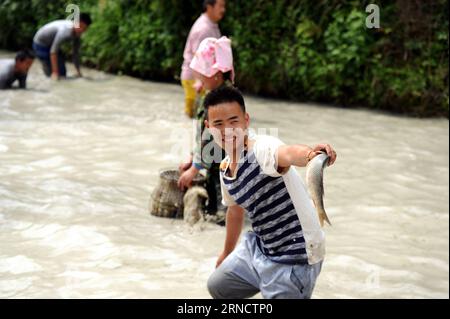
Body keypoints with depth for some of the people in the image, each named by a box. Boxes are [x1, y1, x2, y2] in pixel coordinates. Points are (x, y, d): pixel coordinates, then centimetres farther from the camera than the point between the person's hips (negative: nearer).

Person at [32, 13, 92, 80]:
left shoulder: (77, 34, -11)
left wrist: (78, 71, 2)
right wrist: (55, 72, -40)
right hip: (41, 44, -9)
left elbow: (75, 53, 2)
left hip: (51, 44, 9)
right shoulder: (66, 31, -39)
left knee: (62, 72, 8)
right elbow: (53, 51, -39)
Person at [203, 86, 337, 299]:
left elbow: (288, 153, -50)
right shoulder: (225, 169, 2)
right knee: (218, 286, 27)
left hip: (292, 259, -9)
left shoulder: (263, 147, -25)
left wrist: (311, 154, -73)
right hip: (259, 247, 9)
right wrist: (227, 253, 34)